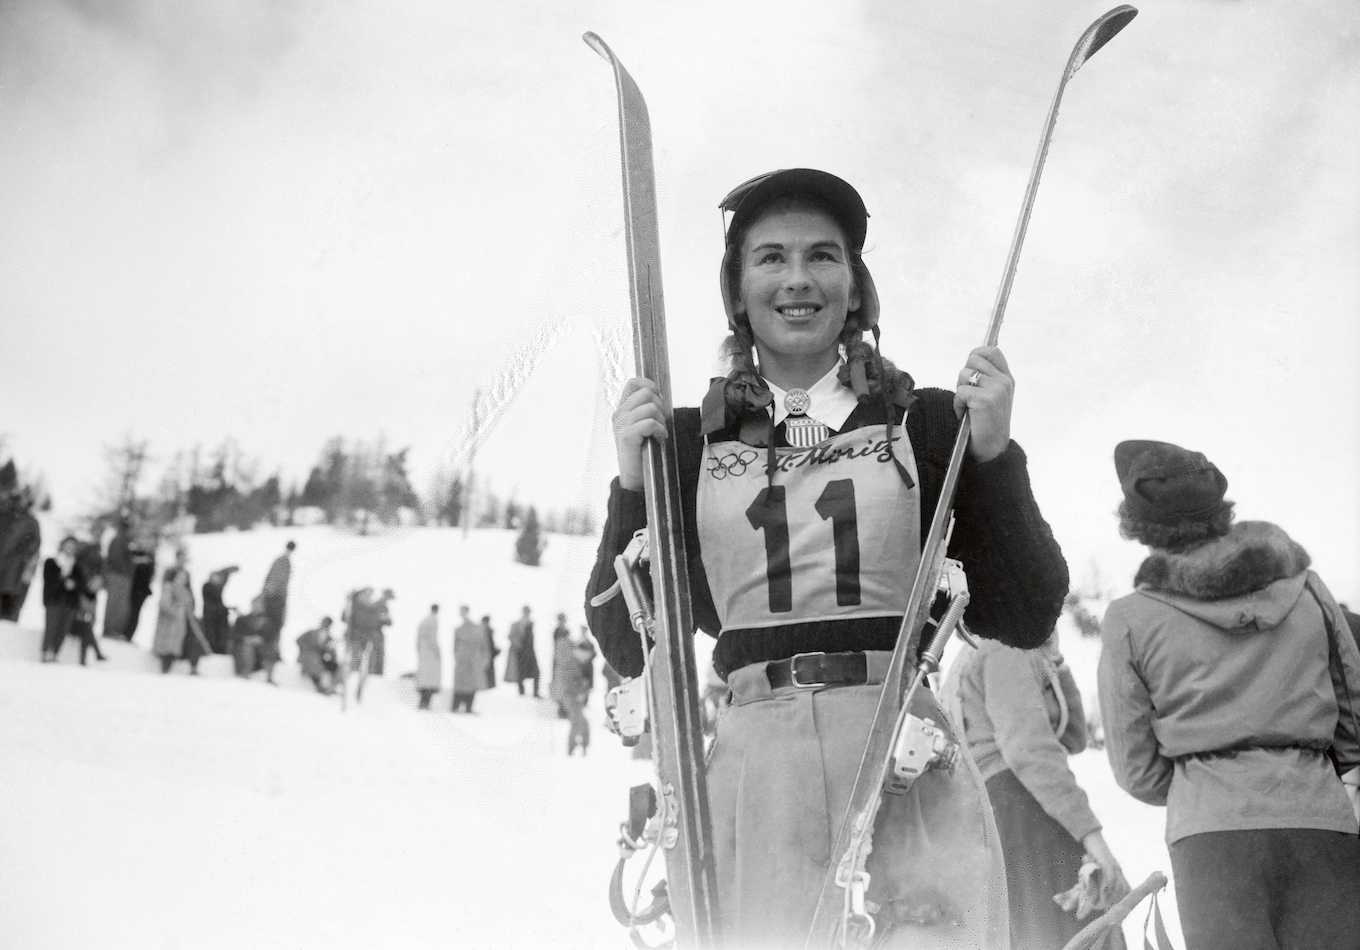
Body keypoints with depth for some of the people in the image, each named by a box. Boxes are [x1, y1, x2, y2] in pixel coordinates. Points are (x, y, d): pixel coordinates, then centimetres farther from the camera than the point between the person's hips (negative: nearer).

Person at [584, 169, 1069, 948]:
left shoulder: (928, 422, 7)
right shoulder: (690, 439, 10)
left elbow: (1027, 619, 5)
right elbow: (628, 647, 9)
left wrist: (995, 454, -5)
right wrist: (633, 485, -2)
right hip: (757, 785, 1)